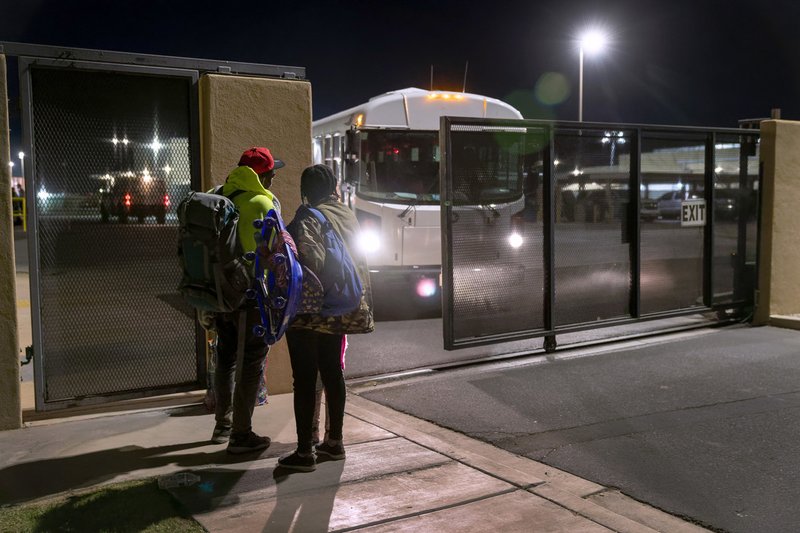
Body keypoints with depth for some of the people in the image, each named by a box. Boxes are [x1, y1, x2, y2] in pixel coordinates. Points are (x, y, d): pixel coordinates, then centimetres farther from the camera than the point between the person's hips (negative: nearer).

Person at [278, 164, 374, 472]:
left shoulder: (308, 219, -12)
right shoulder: (347, 216, 9)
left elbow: (313, 260, -26)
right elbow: (358, 261, 14)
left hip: (309, 311, -7)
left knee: (304, 378, -2)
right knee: (332, 372, 15)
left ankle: (304, 452, 3)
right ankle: (334, 442, 26)